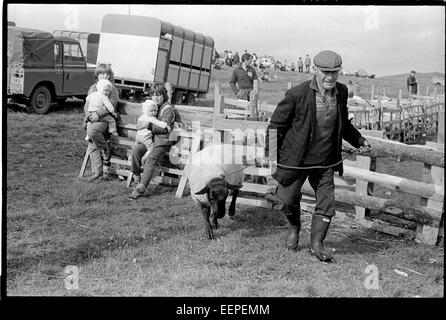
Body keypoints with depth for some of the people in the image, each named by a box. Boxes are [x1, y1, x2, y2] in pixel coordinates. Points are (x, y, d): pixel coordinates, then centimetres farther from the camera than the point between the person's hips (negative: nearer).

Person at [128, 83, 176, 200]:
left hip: (163, 141, -7)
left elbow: (164, 127, -16)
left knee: (150, 159, -25)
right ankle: (136, 177, -13)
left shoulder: (168, 108, -6)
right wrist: (143, 124, 9)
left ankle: (141, 188, -26)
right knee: (135, 149, -21)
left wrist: (149, 125, -24)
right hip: (151, 138, 7)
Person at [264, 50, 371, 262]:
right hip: (296, 160, -3)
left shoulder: (341, 92, -1)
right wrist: (271, 153, -11)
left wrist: (359, 141, 9)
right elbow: (276, 123, -8)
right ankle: (294, 226, 41)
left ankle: (316, 245, 14)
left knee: (326, 203, 1)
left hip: (325, 161, 4)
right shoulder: (297, 94, -18)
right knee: (288, 200, 10)